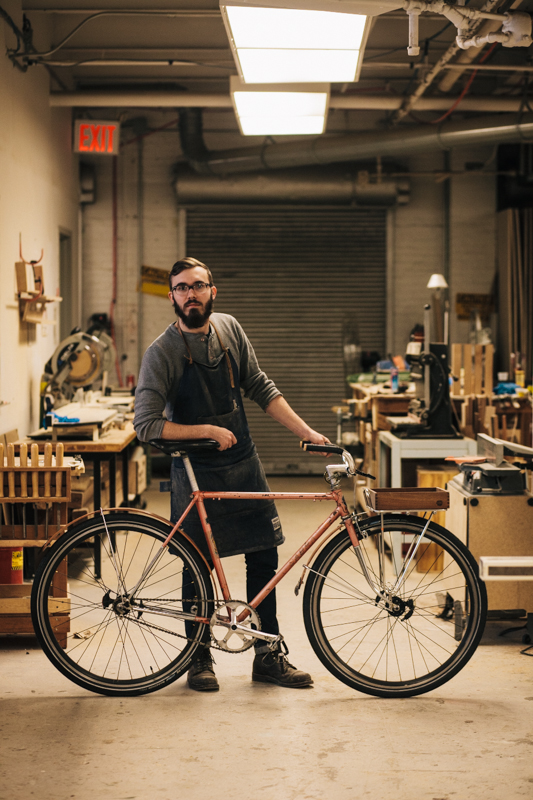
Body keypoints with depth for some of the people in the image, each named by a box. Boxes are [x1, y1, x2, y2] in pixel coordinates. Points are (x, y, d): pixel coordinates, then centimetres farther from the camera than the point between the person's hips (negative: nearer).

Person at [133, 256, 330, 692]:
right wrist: (208, 431, -20)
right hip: (196, 471, -4)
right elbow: (146, 425, -20)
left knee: (264, 557, 7)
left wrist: (306, 432, -1)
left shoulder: (229, 329, -1)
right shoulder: (162, 352, -16)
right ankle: (200, 658, 23)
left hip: (244, 464, 5)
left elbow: (261, 388, 6)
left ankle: (268, 656, 19)